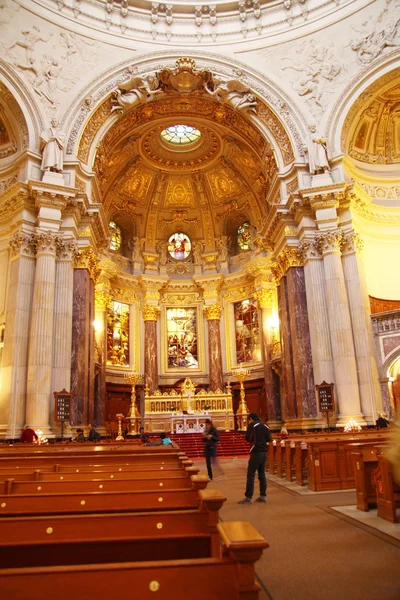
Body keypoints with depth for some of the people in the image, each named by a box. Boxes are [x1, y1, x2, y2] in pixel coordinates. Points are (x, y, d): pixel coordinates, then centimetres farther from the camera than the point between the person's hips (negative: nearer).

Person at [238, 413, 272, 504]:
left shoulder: (252, 425, -7)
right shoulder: (265, 426, 10)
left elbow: (248, 438, -11)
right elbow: (269, 439, 8)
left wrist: (252, 439, 10)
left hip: (256, 452, -6)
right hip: (264, 452, 7)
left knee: (250, 475, -4)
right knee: (262, 474, 12)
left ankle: (248, 497, -6)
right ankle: (263, 495, 13)